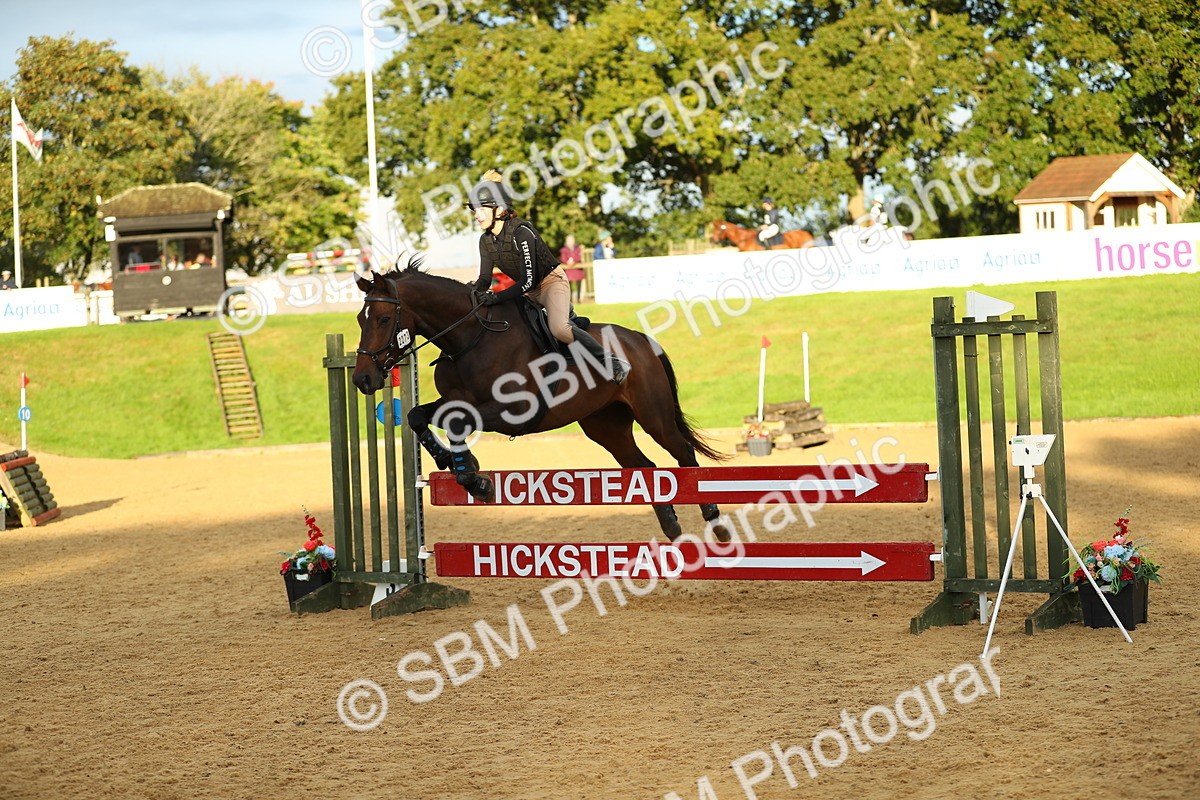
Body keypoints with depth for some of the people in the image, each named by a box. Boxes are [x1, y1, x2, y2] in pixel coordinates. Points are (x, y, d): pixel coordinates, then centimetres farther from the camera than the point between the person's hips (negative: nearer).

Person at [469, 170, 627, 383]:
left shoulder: (521, 232, -27)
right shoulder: (486, 240, -3)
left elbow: (527, 281, -30)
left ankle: (610, 359, -23)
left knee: (558, 328, -33)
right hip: (530, 292, 9)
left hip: (552, 280, -9)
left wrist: (496, 298, -36)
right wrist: (473, 291, -24)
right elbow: (485, 278, -1)